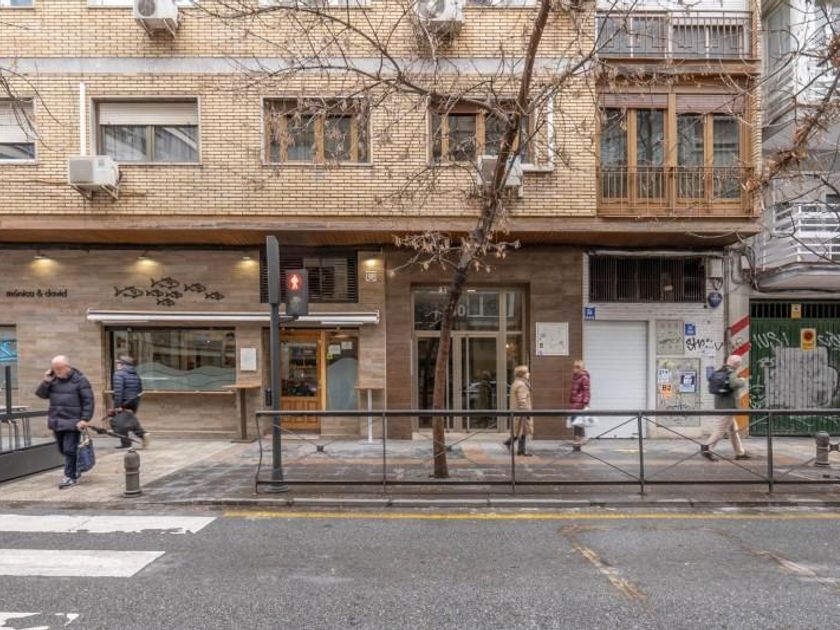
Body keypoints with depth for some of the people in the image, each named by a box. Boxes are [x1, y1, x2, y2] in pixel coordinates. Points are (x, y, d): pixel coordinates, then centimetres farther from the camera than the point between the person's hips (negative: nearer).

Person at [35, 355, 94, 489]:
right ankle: (75, 471, 31)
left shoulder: (79, 380, -7)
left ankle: (70, 476, 1)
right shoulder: (53, 379, 10)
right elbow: (41, 394, 10)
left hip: (72, 422, -6)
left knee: (69, 450, -7)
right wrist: (46, 381, -6)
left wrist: (85, 419, -16)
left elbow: (88, 401, -9)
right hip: (56, 421, 6)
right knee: (63, 450, 14)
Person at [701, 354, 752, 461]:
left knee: (733, 429, 15)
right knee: (721, 429, -6)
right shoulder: (731, 373, -13)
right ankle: (707, 448, -7)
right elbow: (734, 384, -33)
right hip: (728, 406, -9)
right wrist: (742, 382, -12)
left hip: (721, 405, 9)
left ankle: (740, 452, 21)